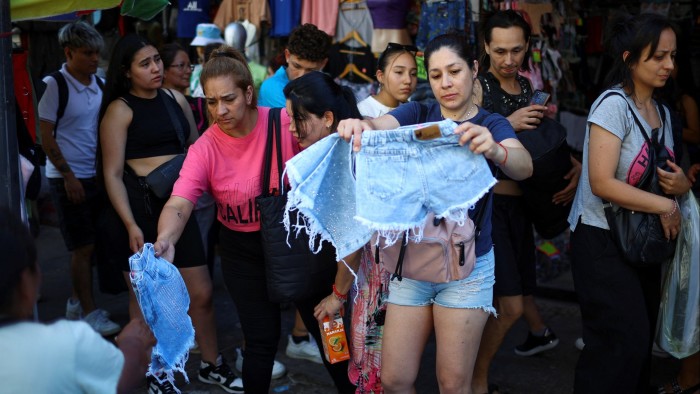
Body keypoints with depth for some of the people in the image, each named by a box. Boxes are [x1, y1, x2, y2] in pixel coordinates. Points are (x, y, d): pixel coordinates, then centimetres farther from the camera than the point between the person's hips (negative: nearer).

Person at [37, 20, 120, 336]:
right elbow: (46, 136, -9)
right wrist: (68, 175, -12)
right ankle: (90, 313, 10)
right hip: (69, 178, -5)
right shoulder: (55, 85, -10)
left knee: (87, 246, 12)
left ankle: (76, 303, 27)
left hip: (97, 175, 5)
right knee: (83, 247, 0)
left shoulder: (99, 84, 5)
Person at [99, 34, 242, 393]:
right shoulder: (120, 109, -8)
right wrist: (131, 225, -20)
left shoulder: (175, 99, 8)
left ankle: (211, 365, 28)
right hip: (141, 208, -5)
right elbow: (112, 174, -11)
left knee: (201, 294, 9)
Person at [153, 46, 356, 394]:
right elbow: (179, 203, -29)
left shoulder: (286, 123, -17)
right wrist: (165, 241, -49)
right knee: (261, 339, 4)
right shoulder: (204, 150, -17)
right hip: (243, 250, 0)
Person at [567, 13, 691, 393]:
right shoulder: (613, 105, -13)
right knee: (624, 344, -11)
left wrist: (682, 185, -4)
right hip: (602, 239, -8)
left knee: (640, 343, 8)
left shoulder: (662, 112, 12)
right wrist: (665, 205, -16)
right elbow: (602, 183, -22)